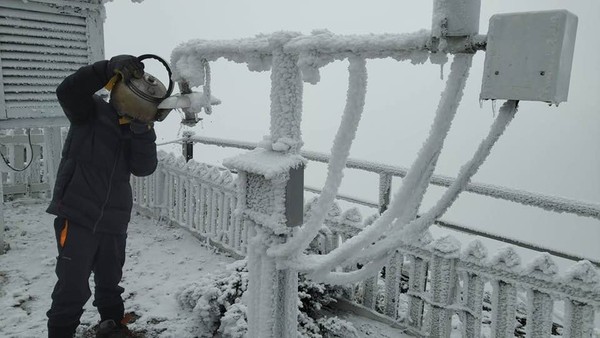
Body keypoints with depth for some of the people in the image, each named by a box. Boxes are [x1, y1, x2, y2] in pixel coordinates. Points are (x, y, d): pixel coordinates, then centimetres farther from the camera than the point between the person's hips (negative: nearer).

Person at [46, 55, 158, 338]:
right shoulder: (91, 113, -3)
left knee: (110, 282, 19)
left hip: (114, 222, 5)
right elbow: (67, 91, -23)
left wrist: (142, 131, -20)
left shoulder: (137, 131, 10)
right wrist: (111, 68, -32)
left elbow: (144, 168, -6)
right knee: (73, 287, -4)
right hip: (77, 217, -5)